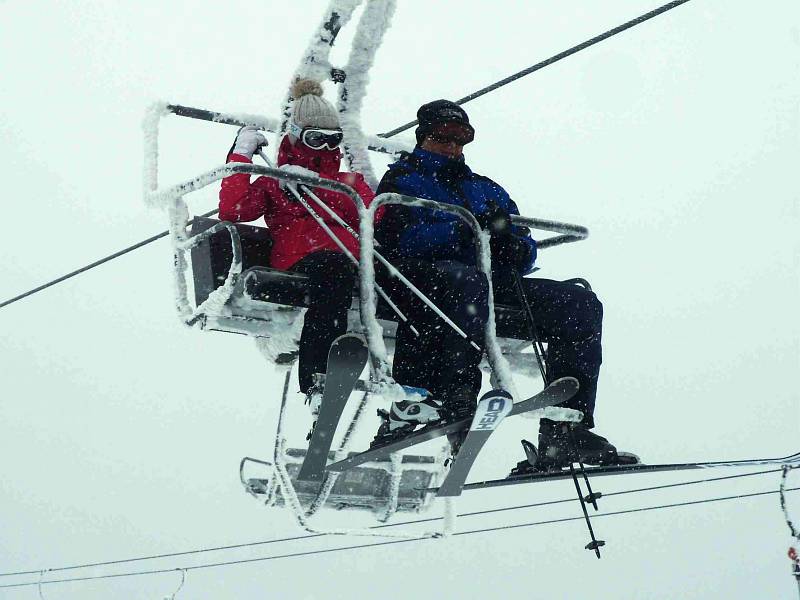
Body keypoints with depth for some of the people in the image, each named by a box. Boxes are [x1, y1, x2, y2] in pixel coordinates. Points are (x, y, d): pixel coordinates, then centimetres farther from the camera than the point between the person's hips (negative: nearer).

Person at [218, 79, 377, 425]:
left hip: (353, 261, 3)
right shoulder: (272, 183, 31)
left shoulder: (349, 182, 35)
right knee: (332, 267, -42)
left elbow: (372, 214, 10)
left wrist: (316, 183, 2)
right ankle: (319, 379, -51)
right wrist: (242, 155, 13)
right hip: (298, 262, -3)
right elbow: (232, 210, 10)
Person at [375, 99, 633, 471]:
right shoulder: (401, 179, 17)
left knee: (581, 304, -14)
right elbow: (402, 239, -5)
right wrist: (468, 229, -17)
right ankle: (454, 397, -47)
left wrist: (510, 241, -6)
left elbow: (524, 256, 19)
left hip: (495, 281, 5)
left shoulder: (488, 190, 32)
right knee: (467, 281, -41)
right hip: (426, 276, -5)